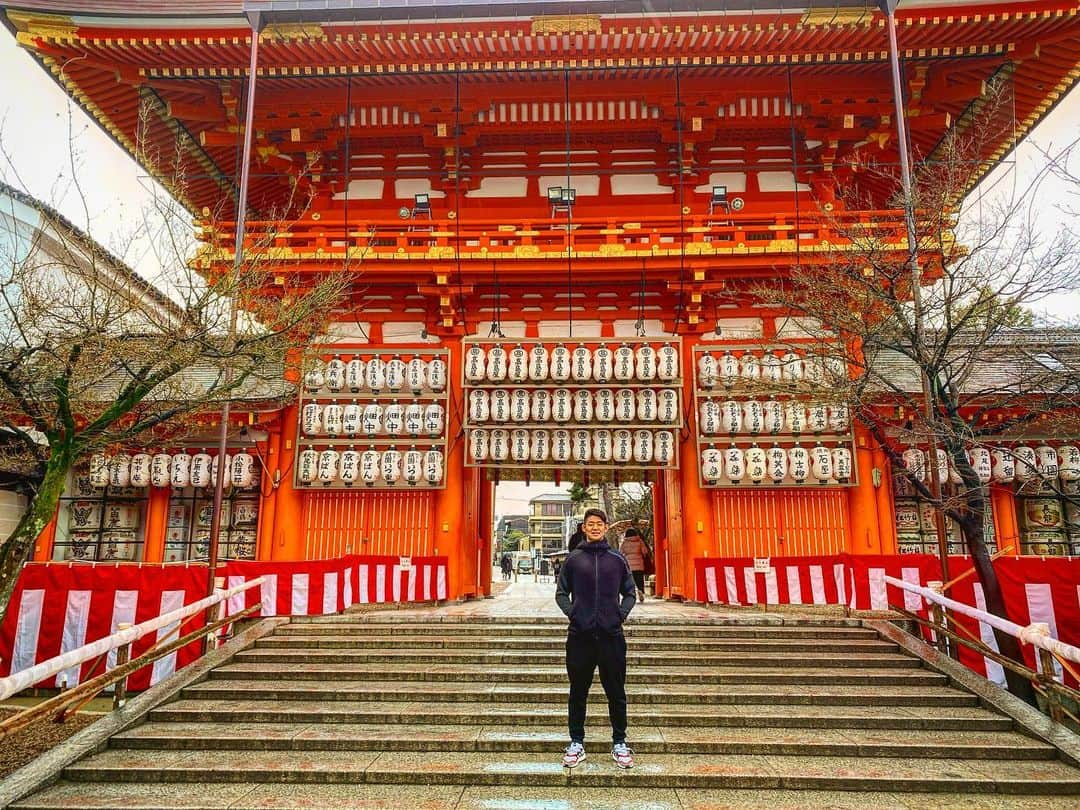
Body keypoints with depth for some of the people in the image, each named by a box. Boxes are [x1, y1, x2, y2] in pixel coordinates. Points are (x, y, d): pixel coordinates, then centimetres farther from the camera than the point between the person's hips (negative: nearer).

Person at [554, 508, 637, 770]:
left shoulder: (617, 559, 6)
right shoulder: (573, 559, 4)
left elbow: (630, 592, 12)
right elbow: (561, 593, 9)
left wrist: (622, 613, -3)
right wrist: (571, 612, -6)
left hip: (611, 635, 0)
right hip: (580, 635, 0)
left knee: (616, 692, 8)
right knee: (578, 692, 9)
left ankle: (619, 743, 22)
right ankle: (576, 743, 21)